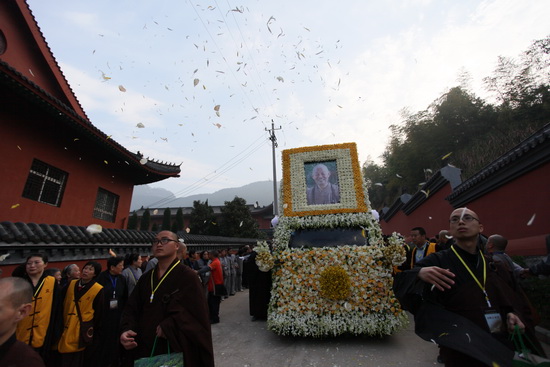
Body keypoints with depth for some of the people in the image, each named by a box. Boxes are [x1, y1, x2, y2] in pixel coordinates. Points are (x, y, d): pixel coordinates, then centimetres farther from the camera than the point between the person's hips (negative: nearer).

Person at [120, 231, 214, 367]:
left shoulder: (188, 276, -15)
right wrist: (127, 330, -14)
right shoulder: (145, 278, 5)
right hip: (144, 349, 6)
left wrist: (168, 328, -24)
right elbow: (131, 309, 4)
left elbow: (197, 314, -19)